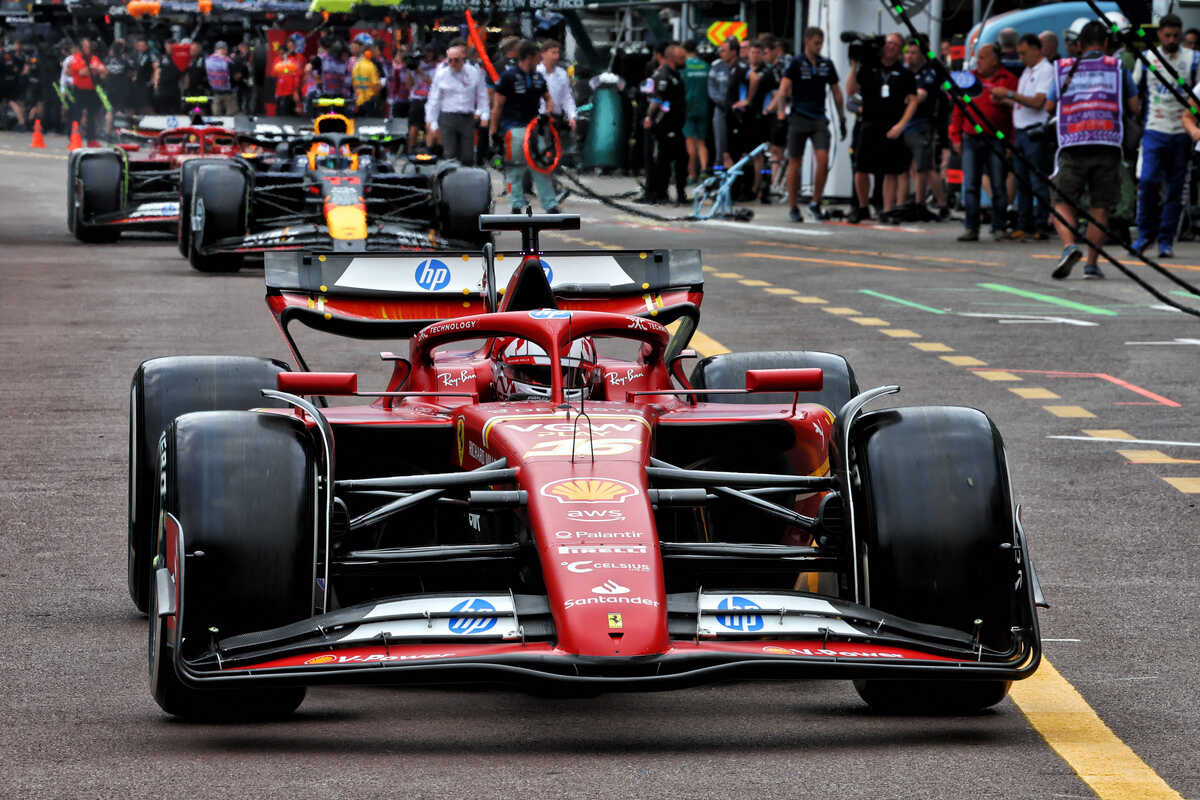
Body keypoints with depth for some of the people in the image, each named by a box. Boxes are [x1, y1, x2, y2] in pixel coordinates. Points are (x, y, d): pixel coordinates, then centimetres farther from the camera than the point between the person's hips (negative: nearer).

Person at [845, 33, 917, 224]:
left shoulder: (904, 74, 7)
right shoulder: (868, 69, 9)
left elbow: (912, 101, 4)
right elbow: (850, 90, 3)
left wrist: (900, 125, -7)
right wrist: (854, 68, -6)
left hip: (892, 128, 0)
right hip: (870, 125, 0)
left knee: (892, 172, -1)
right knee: (861, 169, -4)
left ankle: (887, 211, 6)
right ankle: (862, 208, 14)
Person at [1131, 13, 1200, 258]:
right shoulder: (1146, 59, 7)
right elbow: (1134, 92, 17)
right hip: (1155, 130, 0)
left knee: (1176, 189, 1)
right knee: (1148, 181, -14)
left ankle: (1166, 240, 9)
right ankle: (1146, 233, 3)